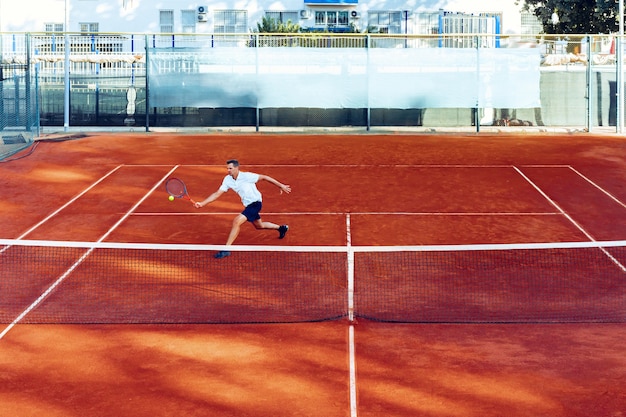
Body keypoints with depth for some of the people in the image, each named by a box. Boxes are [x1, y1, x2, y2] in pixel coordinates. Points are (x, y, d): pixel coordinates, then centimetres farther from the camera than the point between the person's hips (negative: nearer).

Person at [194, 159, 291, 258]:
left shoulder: (246, 176, -22)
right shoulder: (227, 179, -4)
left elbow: (264, 177, -13)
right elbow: (217, 194, -4)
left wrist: (281, 186, -10)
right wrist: (202, 203, -13)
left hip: (255, 203, -8)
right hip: (247, 205, 8)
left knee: (237, 221, -23)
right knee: (259, 225, 26)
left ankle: (226, 249, -19)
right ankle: (282, 228, 52)